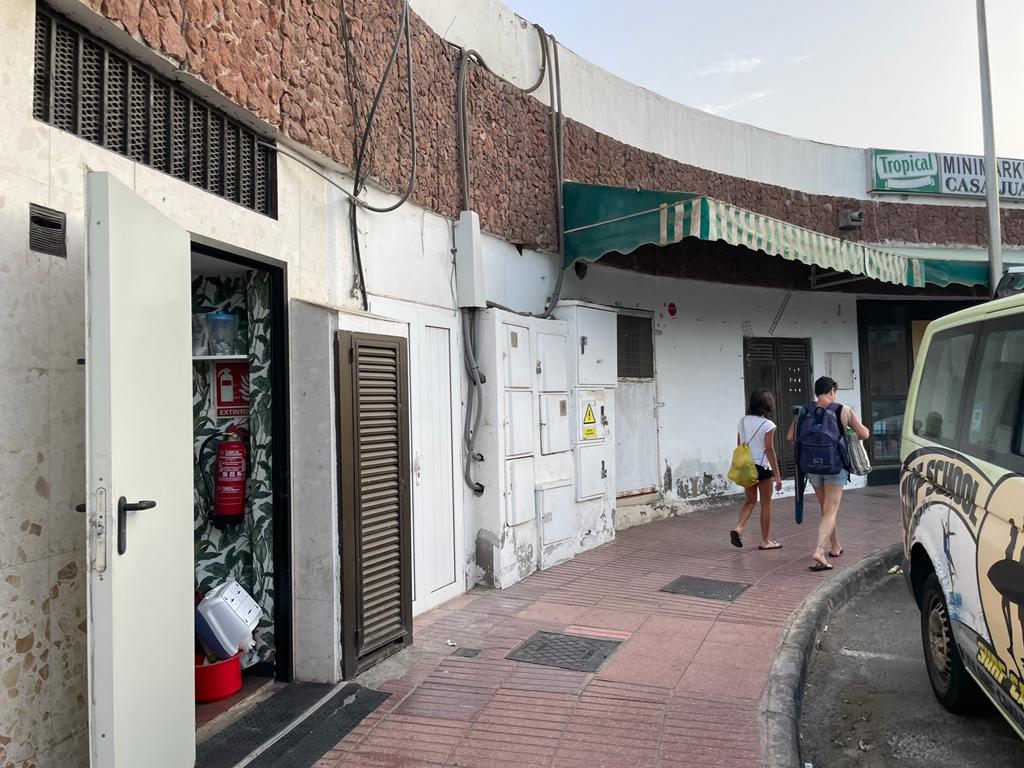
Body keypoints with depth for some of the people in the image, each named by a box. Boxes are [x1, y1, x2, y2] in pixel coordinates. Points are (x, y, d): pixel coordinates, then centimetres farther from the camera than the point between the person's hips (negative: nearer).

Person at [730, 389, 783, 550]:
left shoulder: (742, 422, 4)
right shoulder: (768, 424, -13)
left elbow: (739, 447, 8)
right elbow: (769, 450, -15)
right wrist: (777, 475, -11)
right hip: (762, 466, -5)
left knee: (750, 501, 17)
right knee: (766, 504, 8)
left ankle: (738, 528, -5)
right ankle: (765, 541, 15)